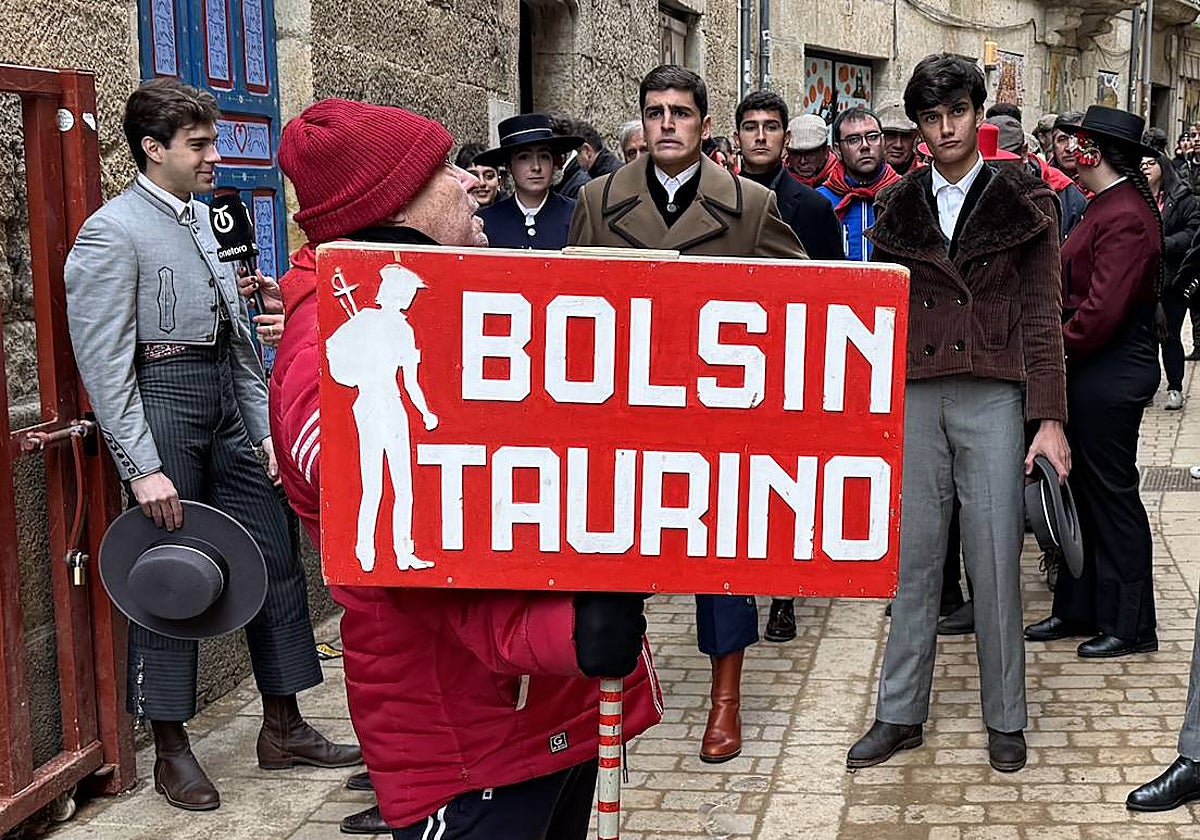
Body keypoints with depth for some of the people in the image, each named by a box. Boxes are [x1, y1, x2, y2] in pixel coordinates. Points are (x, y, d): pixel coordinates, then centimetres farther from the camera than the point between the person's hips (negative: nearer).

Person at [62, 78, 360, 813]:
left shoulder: (208, 217, 12)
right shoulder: (112, 233, -11)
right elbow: (104, 363, -15)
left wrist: (266, 428, 13)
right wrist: (143, 468, -19)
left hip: (228, 403, 8)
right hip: (162, 399, -7)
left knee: (276, 558, 9)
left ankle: (283, 728, 22)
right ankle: (172, 752, 17)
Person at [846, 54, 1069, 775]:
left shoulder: (1023, 201, 3)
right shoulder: (900, 208, 11)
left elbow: (1043, 315, -1)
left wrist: (1050, 417, -8)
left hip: (993, 397, -3)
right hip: (914, 398, 3)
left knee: (996, 560, 2)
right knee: (913, 555, 7)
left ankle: (1006, 719, 17)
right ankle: (901, 714, 17)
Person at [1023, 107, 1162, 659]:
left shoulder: (1125, 217, -19)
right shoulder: (1105, 206, 12)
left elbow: (1102, 310, -25)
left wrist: (1058, 346, -12)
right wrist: (1059, 346, 5)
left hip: (1111, 378, -10)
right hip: (1087, 369, 10)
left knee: (1111, 495, 0)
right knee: (1081, 491, 15)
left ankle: (1130, 626, 12)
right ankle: (1079, 609, 27)